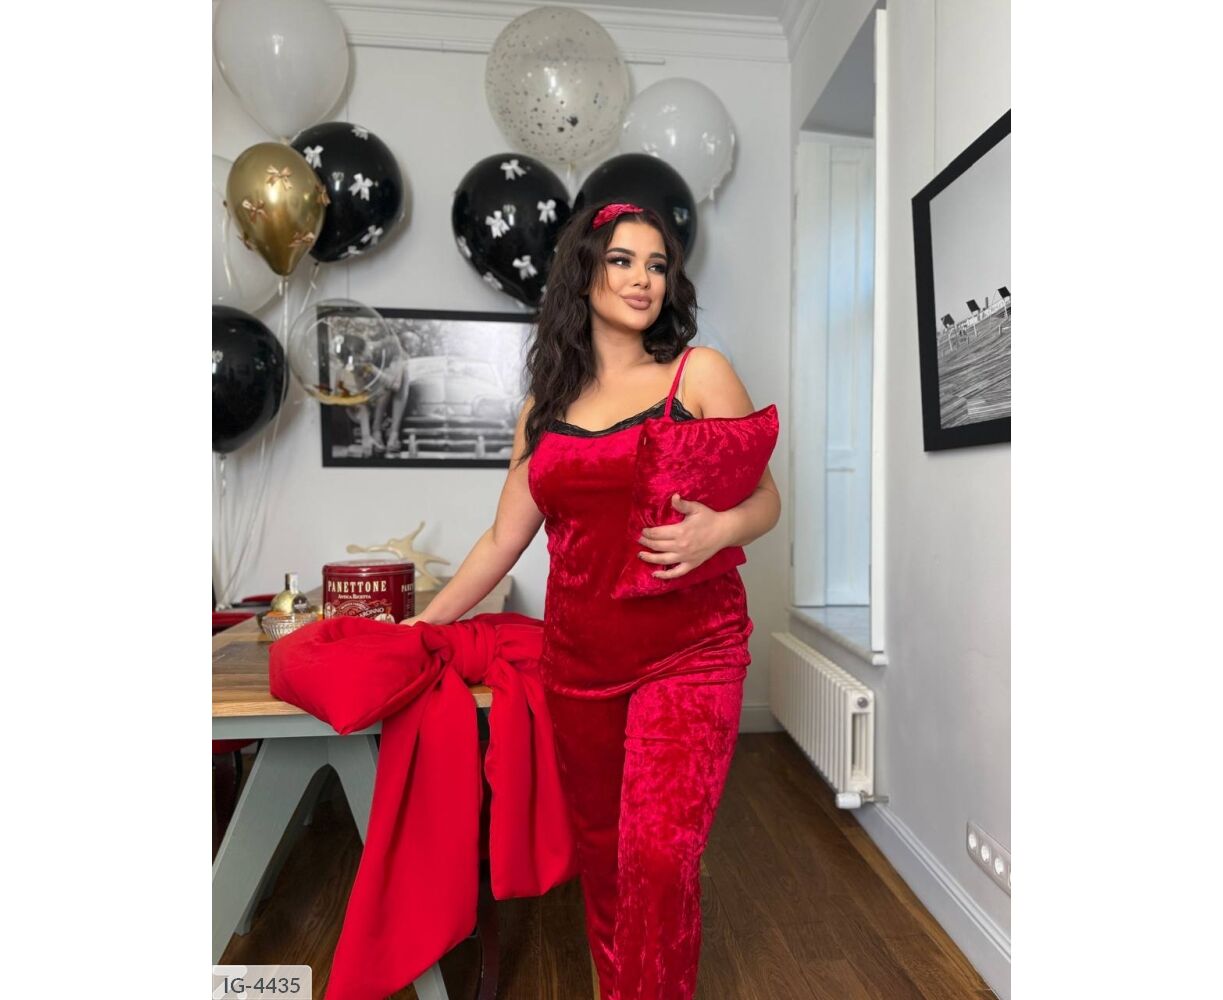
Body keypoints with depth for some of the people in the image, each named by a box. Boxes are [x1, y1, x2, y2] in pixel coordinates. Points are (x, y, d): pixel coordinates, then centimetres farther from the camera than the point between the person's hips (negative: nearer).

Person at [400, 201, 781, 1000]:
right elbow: (503, 539, 13)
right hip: (578, 659, 3)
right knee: (601, 854, 15)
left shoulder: (698, 371, 1)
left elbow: (766, 499, 1)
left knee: (659, 857, -10)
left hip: (689, 651, -3)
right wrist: (422, 625, 13)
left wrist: (718, 529, -21)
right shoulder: (545, 407, 11)